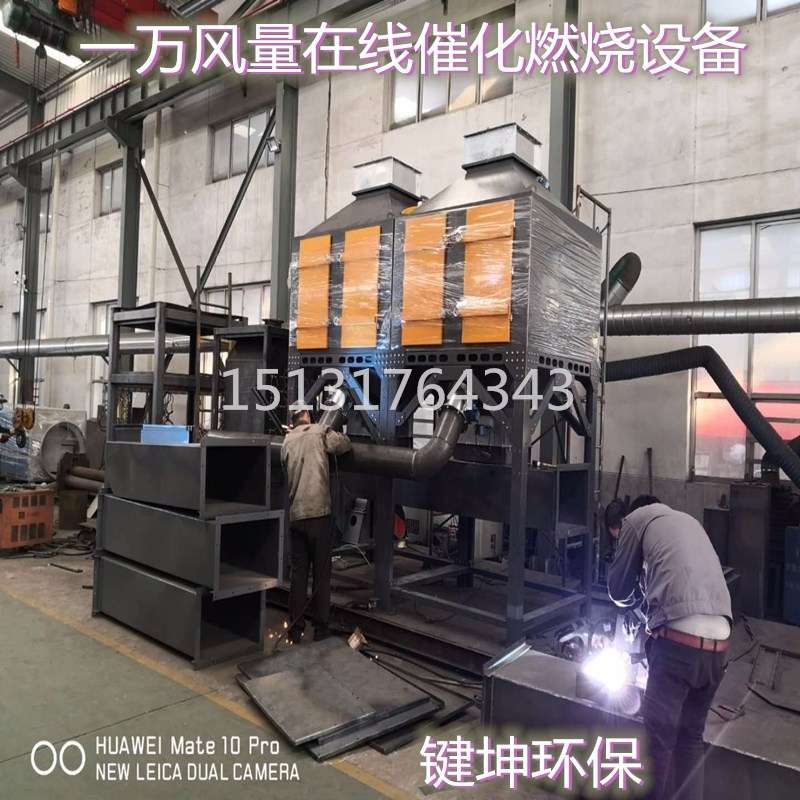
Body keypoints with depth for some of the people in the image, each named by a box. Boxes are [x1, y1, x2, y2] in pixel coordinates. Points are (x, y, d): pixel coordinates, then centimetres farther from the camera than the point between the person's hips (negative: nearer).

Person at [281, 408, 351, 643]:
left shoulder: (287, 441, 12)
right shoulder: (320, 432, -1)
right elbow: (344, 444, -4)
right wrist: (329, 432, 15)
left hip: (295, 515, 4)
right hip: (319, 512, -4)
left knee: (298, 573, 12)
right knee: (321, 573, 6)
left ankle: (295, 628, 16)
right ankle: (320, 627, 11)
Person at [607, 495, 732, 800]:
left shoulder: (637, 519, 7)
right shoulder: (687, 521, 26)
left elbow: (619, 591, 14)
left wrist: (634, 598, 33)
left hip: (679, 643, -7)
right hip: (717, 645, 7)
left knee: (658, 737, 5)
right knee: (691, 736, 20)